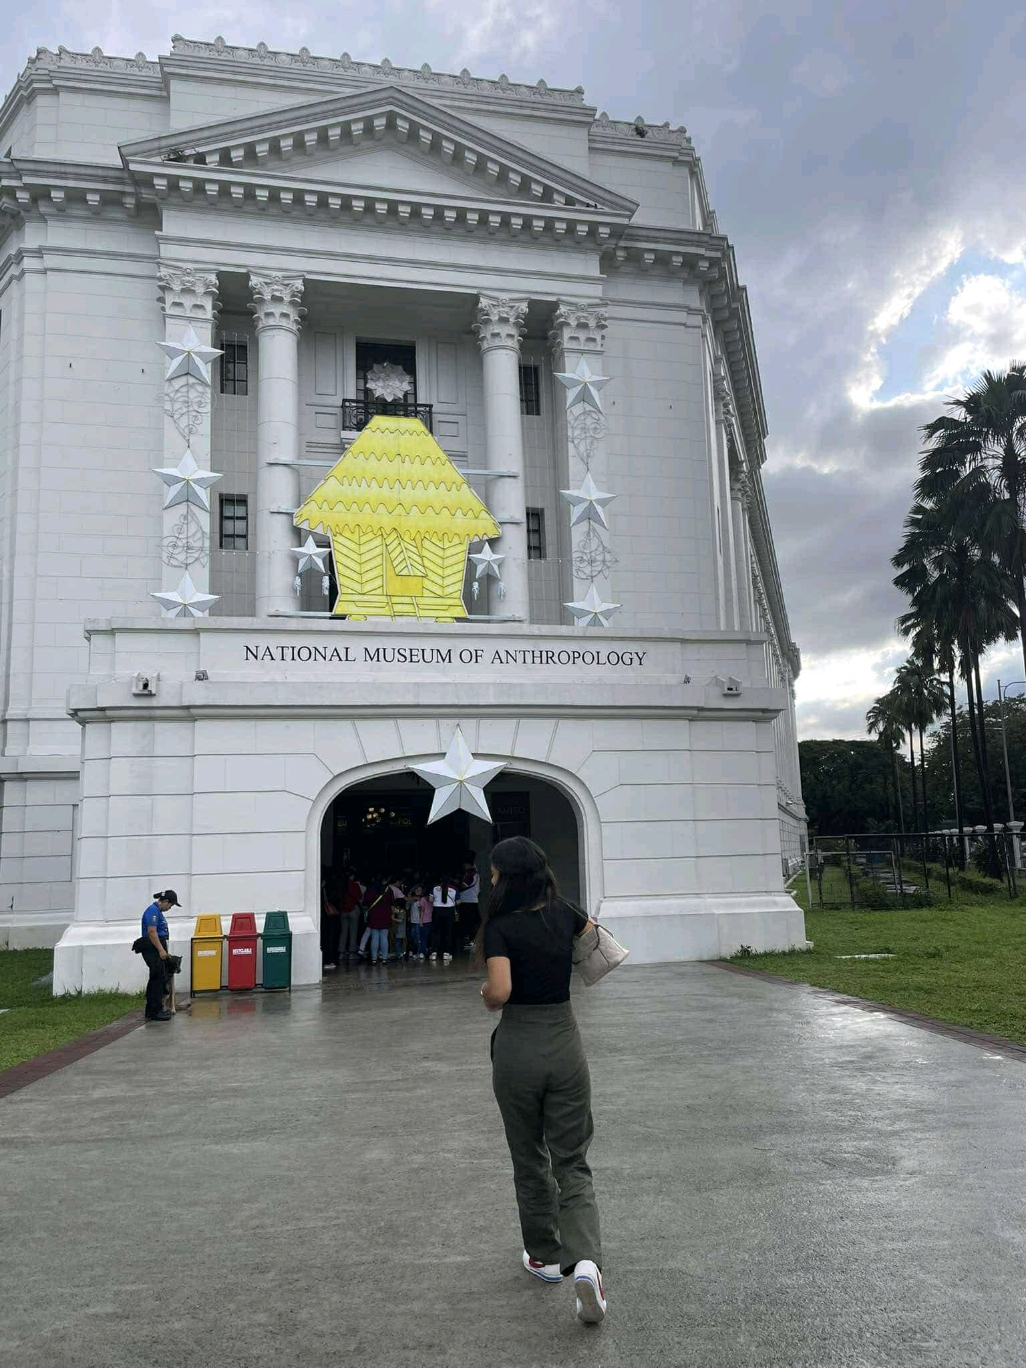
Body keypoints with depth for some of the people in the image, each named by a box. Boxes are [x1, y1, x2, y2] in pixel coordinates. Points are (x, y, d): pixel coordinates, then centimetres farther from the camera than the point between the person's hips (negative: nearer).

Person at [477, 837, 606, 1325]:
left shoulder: (501, 926, -13)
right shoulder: (564, 914, 1)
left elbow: (499, 992, -24)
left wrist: (484, 994, -3)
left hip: (517, 1047, -3)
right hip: (565, 1043, 3)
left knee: (530, 1161, 18)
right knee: (572, 1162, 8)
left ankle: (546, 1256, 31)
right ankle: (585, 1260, -12)